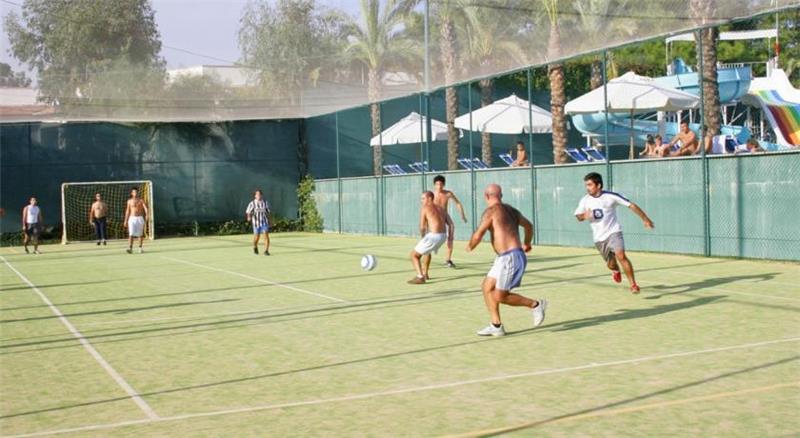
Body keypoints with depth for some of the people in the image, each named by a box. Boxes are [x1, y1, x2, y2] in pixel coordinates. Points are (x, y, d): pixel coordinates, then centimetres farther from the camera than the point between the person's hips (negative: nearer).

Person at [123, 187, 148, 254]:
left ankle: (140, 248, 16)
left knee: (140, 234, 5)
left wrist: (147, 214, -29)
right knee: (131, 234, -10)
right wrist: (126, 220, 8)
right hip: (132, 218, 0)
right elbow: (127, 211, 11)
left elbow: (145, 208, -10)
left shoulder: (141, 200, 2)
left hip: (140, 218, 0)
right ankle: (130, 248, -16)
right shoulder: (129, 201, 7)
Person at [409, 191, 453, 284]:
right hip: (443, 236, 8)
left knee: (414, 255, 2)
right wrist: (450, 236, 18)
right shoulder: (440, 208, 18)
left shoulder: (424, 208, -4)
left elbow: (422, 227, -7)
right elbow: (450, 223, 14)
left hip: (433, 236, -8)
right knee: (427, 251, 37)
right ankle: (425, 274, 46)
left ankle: (420, 277, -13)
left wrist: (423, 237, 11)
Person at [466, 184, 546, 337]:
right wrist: (526, 244, 47)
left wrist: (470, 247, 8)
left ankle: (535, 304, 6)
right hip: (505, 258, 9)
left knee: (500, 297, -4)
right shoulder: (511, 210, 15)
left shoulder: (491, 211, -10)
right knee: (487, 287, 12)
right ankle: (496, 326, 13)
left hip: (510, 257, -9)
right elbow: (529, 225, 29)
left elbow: (478, 235, -14)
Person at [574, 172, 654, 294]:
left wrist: (645, 219, -8)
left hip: (613, 232, -4)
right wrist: (585, 216, -15)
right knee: (610, 264, 13)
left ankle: (633, 284, -17)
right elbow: (578, 216, 10)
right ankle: (616, 270, 51)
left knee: (621, 256, -26)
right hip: (599, 238, 4)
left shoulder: (610, 196, -12)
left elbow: (631, 205, -8)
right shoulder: (585, 200, -2)